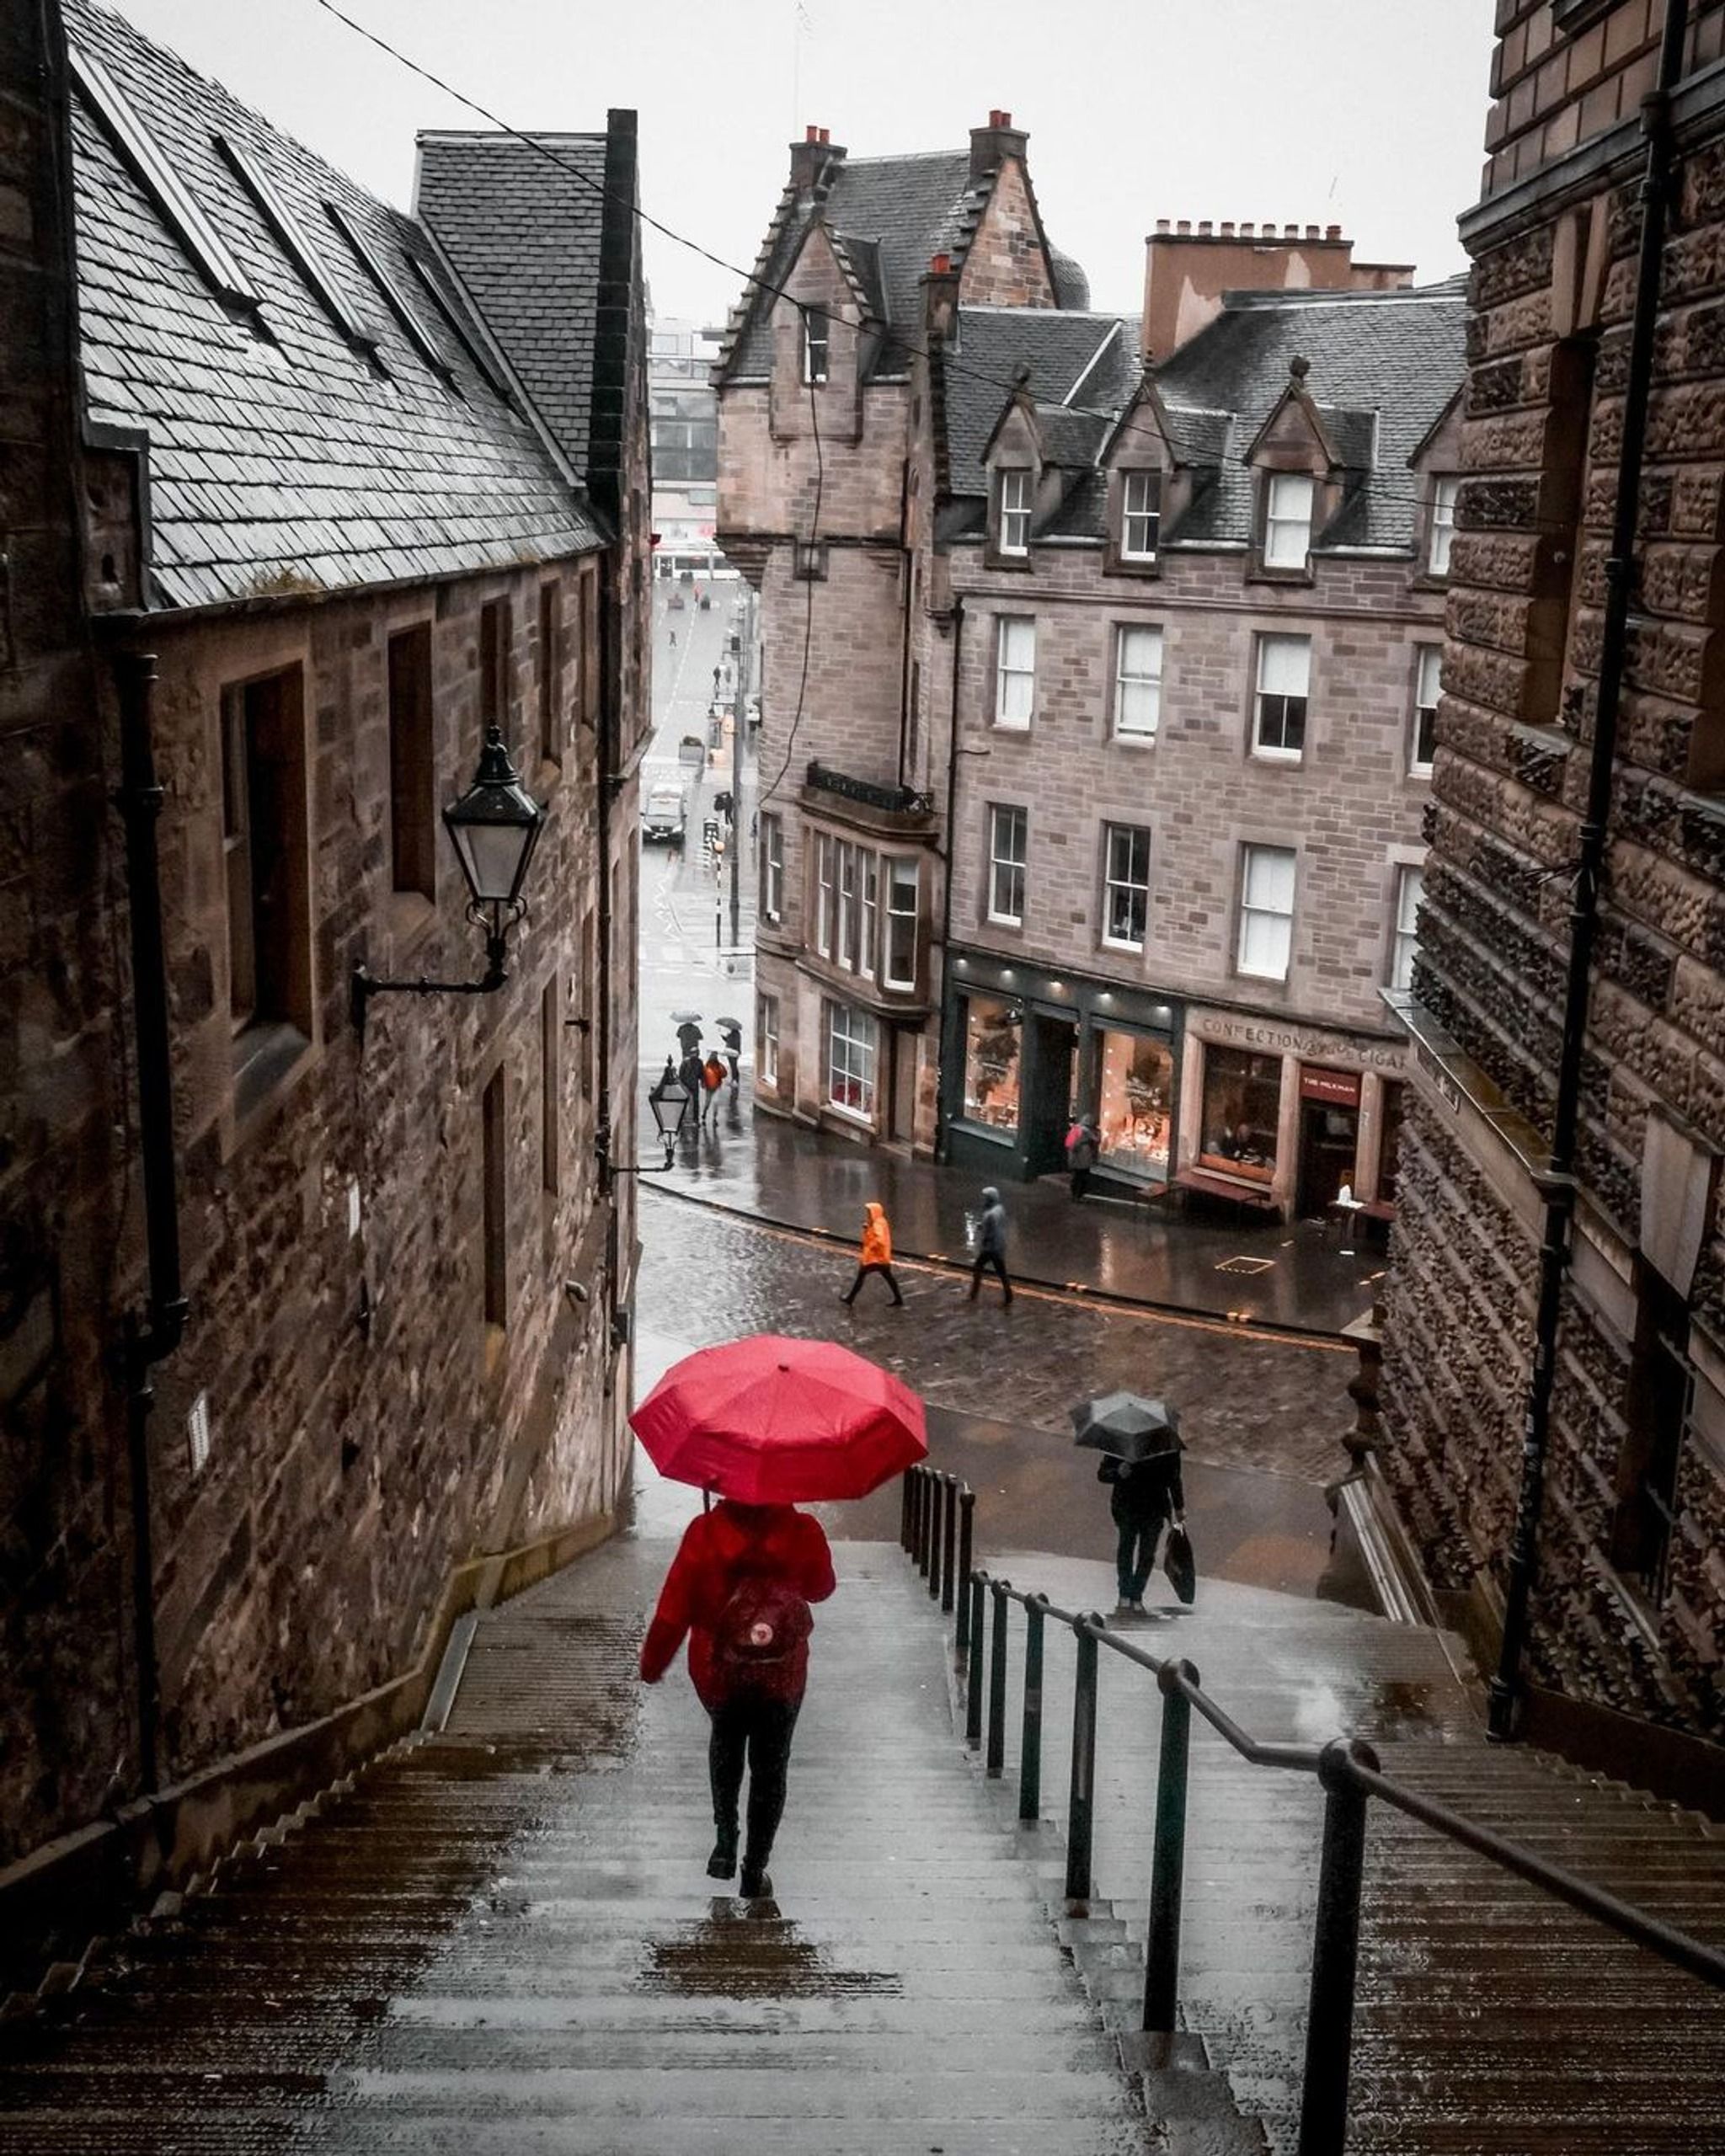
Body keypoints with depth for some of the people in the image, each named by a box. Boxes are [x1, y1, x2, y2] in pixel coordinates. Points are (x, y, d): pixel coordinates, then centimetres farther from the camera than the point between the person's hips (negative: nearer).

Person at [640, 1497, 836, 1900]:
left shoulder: (704, 1533, -16)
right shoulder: (803, 1533, -13)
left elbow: (673, 1606, -11)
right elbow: (822, 1588, 5)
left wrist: (652, 1662, 2)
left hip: (716, 1674, 1)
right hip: (781, 1678, 0)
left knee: (726, 1739, 30)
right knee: (770, 1768, 16)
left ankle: (725, 1840, 22)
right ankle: (754, 1872, 20)